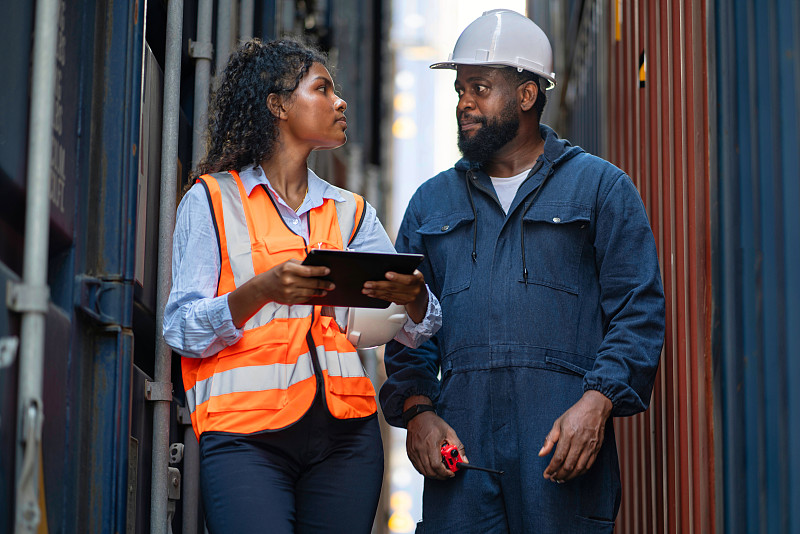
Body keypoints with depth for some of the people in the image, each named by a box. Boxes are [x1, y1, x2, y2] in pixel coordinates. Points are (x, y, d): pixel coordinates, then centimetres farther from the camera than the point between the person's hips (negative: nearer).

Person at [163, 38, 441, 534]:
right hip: (246, 433, -4)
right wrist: (262, 290, -23)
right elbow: (183, 329, -6)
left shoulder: (350, 211, 18)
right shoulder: (213, 200, 5)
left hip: (345, 436, 4)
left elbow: (417, 327, 8)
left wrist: (413, 295, -16)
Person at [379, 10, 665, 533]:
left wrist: (598, 401, -12)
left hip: (564, 443, -3)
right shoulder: (432, 202, 19)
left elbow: (639, 308, 1)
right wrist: (416, 409, 0)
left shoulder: (601, 187, 8)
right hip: (459, 444, 3)